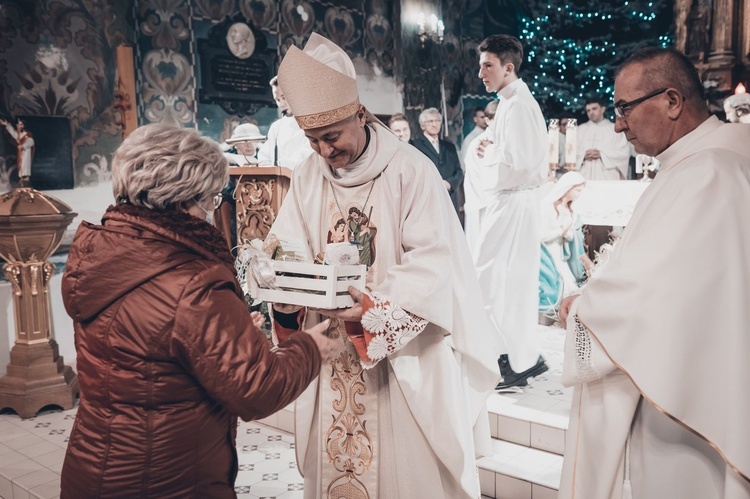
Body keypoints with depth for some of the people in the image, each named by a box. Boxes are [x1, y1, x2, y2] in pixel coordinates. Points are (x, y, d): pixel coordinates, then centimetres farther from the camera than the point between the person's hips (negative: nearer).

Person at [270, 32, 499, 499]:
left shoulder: (410, 169, -13)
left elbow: (433, 259, -16)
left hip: (404, 348, -4)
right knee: (334, 458, 15)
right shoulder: (308, 176, 2)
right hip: (331, 348, 4)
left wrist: (374, 307, -28)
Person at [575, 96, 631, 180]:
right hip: (584, 177, 2)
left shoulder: (615, 129, 11)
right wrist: (583, 155, -10)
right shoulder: (580, 129, 19)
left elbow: (624, 152, 1)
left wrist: (601, 154, -10)